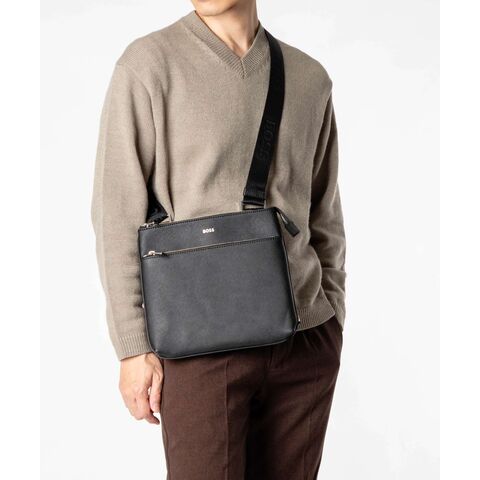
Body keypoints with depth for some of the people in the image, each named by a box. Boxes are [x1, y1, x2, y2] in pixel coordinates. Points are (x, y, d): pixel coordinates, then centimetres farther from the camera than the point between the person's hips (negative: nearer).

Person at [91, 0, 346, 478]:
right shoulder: (149, 63, -4)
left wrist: (333, 321, 12)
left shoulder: (310, 78, 8)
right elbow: (116, 212, -6)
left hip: (306, 342, 4)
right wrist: (134, 346, -9)